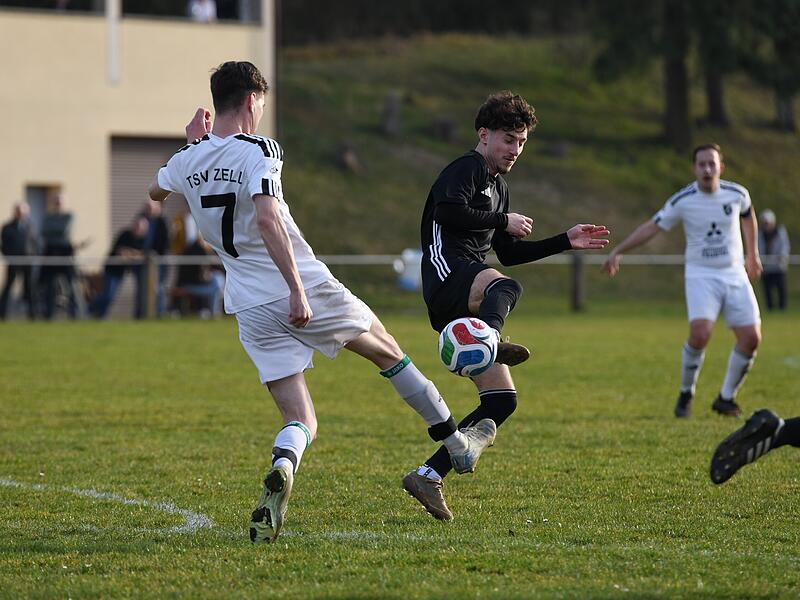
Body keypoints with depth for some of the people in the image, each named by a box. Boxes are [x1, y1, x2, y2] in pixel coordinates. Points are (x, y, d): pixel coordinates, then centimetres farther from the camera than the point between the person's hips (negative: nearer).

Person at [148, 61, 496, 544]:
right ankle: (457, 442, 30)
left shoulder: (188, 160, 4)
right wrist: (296, 289, -30)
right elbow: (267, 219, -29)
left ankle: (281, 470, -30)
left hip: (252, 308, 5)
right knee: (386, 350, 20)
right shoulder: (258, 151, -13)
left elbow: (157, 192, 28)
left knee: (301, 423, 5)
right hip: (304, 289, -5)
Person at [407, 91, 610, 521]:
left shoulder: (498, 187, 31)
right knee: (506, 288, -43)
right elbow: (448, 211, -19)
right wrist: (503, 220, -9)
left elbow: (507, 253, 37)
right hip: (448, 271, -9)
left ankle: (427, 477, 4)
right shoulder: (466, 169, 2)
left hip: (465, 304, 9)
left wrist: (566, 242, 33)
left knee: (502, 400, 2)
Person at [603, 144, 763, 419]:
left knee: (751, 338, -6)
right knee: (700, 333, -24)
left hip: (735, 275, 3)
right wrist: (618, 250, -8)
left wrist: (752, 254, 29)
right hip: (701, 275, -3)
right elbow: (652, 227, -4)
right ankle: (686, 394, -1)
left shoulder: (737, 194, -2)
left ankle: (726, 398, 12)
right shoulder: (682, 200, -9)